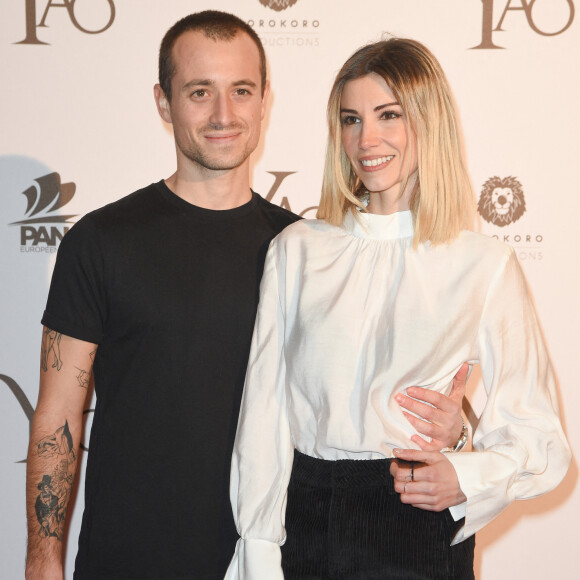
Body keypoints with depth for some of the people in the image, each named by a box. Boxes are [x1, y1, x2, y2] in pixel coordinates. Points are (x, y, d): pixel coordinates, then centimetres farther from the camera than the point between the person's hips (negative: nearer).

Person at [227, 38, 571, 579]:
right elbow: (262, 413, 1)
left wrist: (466, 477, -20)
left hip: (422, 534, -1)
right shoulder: (295, 250, 3)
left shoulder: (486, 266, -4)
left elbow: (538, 438, -1)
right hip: (303, 525, 2)